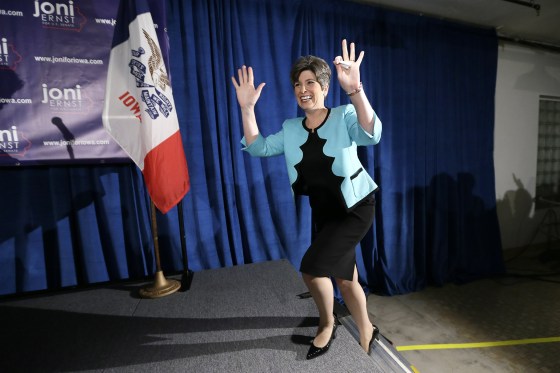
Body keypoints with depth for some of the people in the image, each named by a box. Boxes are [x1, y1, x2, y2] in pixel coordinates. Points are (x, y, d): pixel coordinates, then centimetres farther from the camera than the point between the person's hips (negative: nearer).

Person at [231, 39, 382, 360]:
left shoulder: (344, 116, -11)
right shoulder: (290, 129, 2)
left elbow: (371, 135, -30)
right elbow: (258, 148, -3)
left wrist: (355, 90, -44)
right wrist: (247, 109, -13)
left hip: (355, 208, -5)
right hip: (323, 212, 6)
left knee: (312, 268, -15)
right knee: (345, 279, 16)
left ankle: (327, 323, 17)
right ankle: (367, 332, 42)